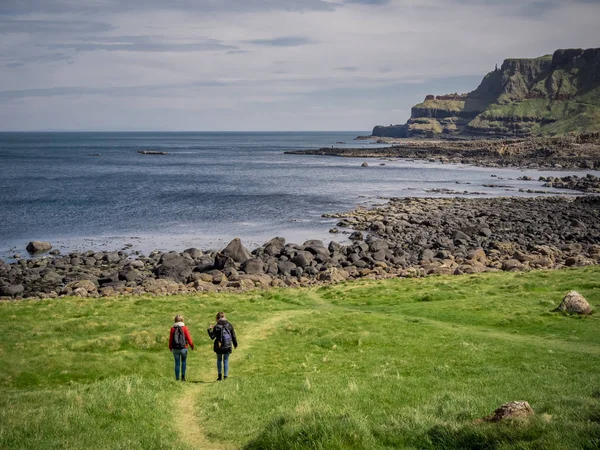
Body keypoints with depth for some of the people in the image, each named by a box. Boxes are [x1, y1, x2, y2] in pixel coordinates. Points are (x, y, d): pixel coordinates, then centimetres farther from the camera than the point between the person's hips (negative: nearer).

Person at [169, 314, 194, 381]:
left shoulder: (173, 328, -2)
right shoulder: (184, 328, -6)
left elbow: (170, 339, 3)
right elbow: (188, 338, -4)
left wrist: (170, 347, 19)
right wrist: (192, 345, 12)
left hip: (175, 349, 1)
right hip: (183, 348, -1)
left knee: (177, 363, 8)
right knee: (183, 361, 17)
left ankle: (177, 378, 8)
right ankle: (183, 376, 3)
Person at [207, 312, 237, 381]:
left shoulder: (216, 326, -8)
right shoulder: (229, 325, -2)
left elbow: (212, 337, -6)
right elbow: (233, 336, 2)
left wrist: (209, 329, 8)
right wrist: (235, 344, 16)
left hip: (219, 346, -1)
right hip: (227, 346, 1)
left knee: (219, 360, 17)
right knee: (226, 360, 11)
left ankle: (219, 375, 12)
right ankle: (225, 376, 5)